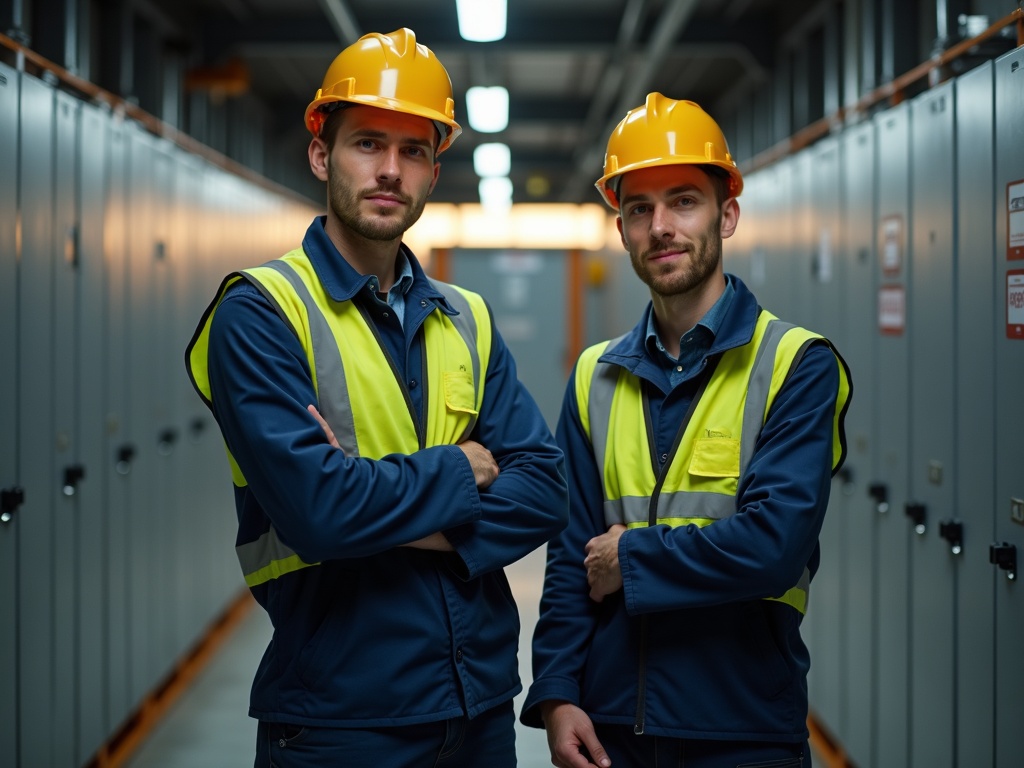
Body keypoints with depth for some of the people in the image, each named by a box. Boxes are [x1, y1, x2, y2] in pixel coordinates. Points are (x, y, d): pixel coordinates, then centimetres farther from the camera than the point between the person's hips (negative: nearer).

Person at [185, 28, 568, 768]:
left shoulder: (466, 322, 9)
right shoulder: (260, 313, -10)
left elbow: (545, 489, 0)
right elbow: (316, 506, -22)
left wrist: (426, 529, -17)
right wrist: (458, 472, -8)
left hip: (483, 705, 6)